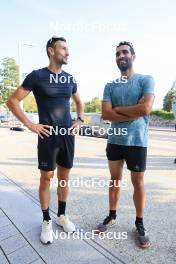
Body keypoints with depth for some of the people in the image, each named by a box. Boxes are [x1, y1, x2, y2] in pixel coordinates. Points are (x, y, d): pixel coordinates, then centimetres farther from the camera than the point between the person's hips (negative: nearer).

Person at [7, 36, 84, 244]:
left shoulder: (69, 78, 9)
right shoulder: (37, 76, -5)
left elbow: (79, 102, 24)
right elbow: (12, 101, -4)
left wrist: (79, 120, 9)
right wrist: (30, 125, -11)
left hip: (68, 135, 5)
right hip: (48, 136, -4)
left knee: (64, 176, 12)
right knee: (46, 178, 5)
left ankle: (61, 215, 32)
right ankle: (46, 221, 25)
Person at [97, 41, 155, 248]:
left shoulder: (146, 80, -2)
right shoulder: (110, 86, 6)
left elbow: (145, 108, -19)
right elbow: (105, 114, -7)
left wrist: (117, 109, -8)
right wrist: (132, 113, -13)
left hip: (137, 141, -3)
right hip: (114, 141, 3)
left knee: (138, 183, 9)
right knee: (115, 180, 16)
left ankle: (139, 224, 29)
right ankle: (112, 216, 35)